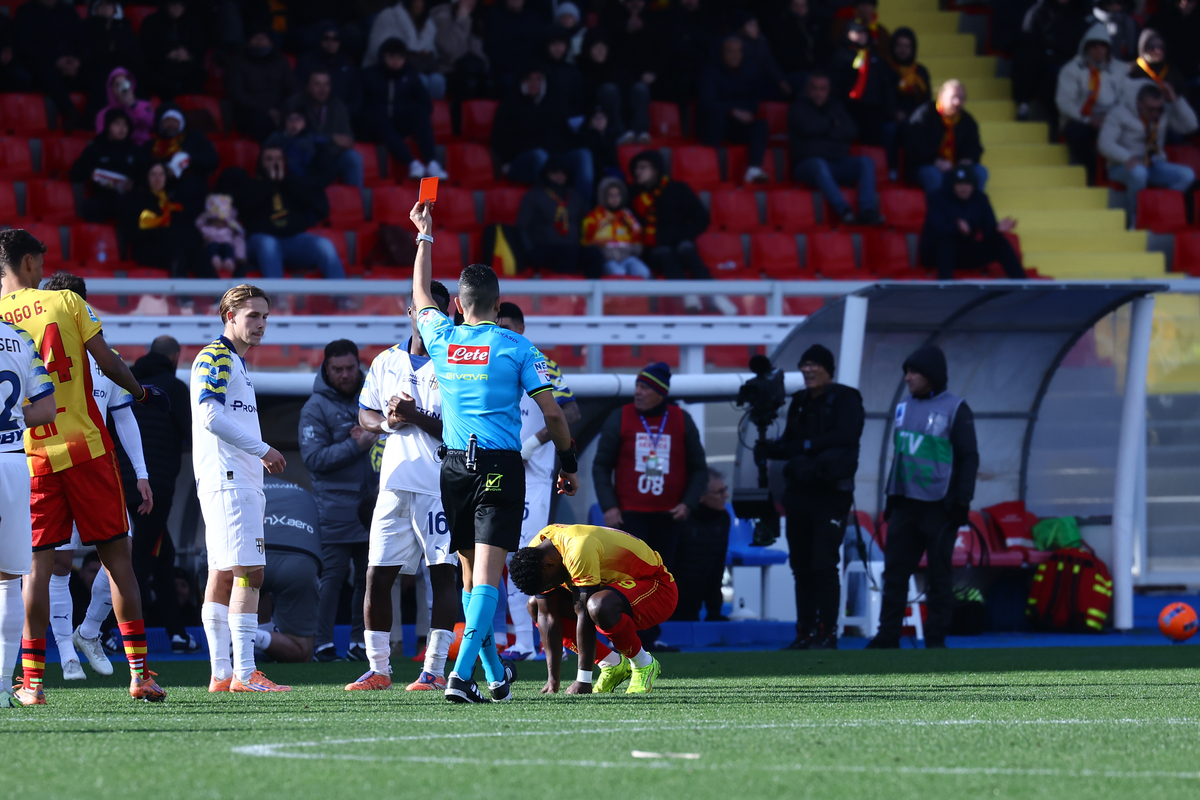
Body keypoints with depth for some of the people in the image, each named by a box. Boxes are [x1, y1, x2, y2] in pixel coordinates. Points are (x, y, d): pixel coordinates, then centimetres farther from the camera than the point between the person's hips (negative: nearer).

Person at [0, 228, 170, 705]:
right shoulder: (66, 303, -2)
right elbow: (109, 365, -2)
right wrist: (141, 392, 15)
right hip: (86, 446, -1)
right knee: (116, 554, 6)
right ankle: (138, 671, 3)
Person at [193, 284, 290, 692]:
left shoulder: (237, 362, 22)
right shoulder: (214, 357, -8)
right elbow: (211, 416, -18)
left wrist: (258, 479, 22)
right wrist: (262, 449, -14)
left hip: (240, 481, 10)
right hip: (227, 481, -10)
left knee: (223, 574, 8)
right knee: (248, 572, -13)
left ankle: (221, 672, 7)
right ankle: (244, 673, -16)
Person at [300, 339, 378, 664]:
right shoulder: (316, 407, -2)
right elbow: (314, 458, -11)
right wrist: (355, 446, -18)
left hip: (372, 502, 5)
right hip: (336, 506, -5)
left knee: (368, 576, 7)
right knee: (332, 576, -8)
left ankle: (360, 641, 13)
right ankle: (323, 643, -5)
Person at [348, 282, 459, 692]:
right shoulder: (386, 363, 13)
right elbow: (365, 415, 20)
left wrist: (417, 417, -18)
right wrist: (388, 422, -1)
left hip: (442, 485, -5)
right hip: (396, 483, 5)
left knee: (443, 574, -5)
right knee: (377, 576, 3)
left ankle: (434, 669, -1)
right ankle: (378, 669, 11)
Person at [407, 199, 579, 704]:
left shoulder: (442, 339, 4)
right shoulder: (515, 348, -4)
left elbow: (420, 294, 24)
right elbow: (552, 412, -4)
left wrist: (425, 235, 35)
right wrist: (569, 463, 8)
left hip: (456, 467, 3)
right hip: (502, 468, -3)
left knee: (470, 573, 14)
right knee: (487, 574, -10)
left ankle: (495, 676, 20)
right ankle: (462, 673, -25)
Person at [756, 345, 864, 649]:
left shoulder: (845, 399, -4)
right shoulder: (800, 402, 15)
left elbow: (845, 436, -18)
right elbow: (789, 444, 17)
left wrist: (805, 445, -19)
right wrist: (769, 449, -4)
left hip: (830, 495, -6)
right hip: (799, 494, 6)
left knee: (824, 565, -10)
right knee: (801, 566, 6)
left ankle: (827, 633, -7)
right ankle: (805, 633, 10)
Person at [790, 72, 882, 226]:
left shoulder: (836, 106, 20)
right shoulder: (799, 108, 9)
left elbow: (852, 131, 5)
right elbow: (809, 128, -13)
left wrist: (827, 131, -7)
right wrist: (832, 123, 3)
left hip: (839, 163, 5)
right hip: (808, 165, -5)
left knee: (866, 161, -21)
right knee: (819, 164, -39)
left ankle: (867, 211, -39)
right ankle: (844, 211, -53)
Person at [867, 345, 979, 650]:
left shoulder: (955, 409, -5)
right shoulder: (904, 408, 12)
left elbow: (968, 458, -6)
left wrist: (962, 501, -10)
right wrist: (891, 496, 18)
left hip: (939, 507, -6)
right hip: (905, 504, 6)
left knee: (939, 574, 1)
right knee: (894, 571, 2)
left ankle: (936, 639, 6)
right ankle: (888, 635, 5)